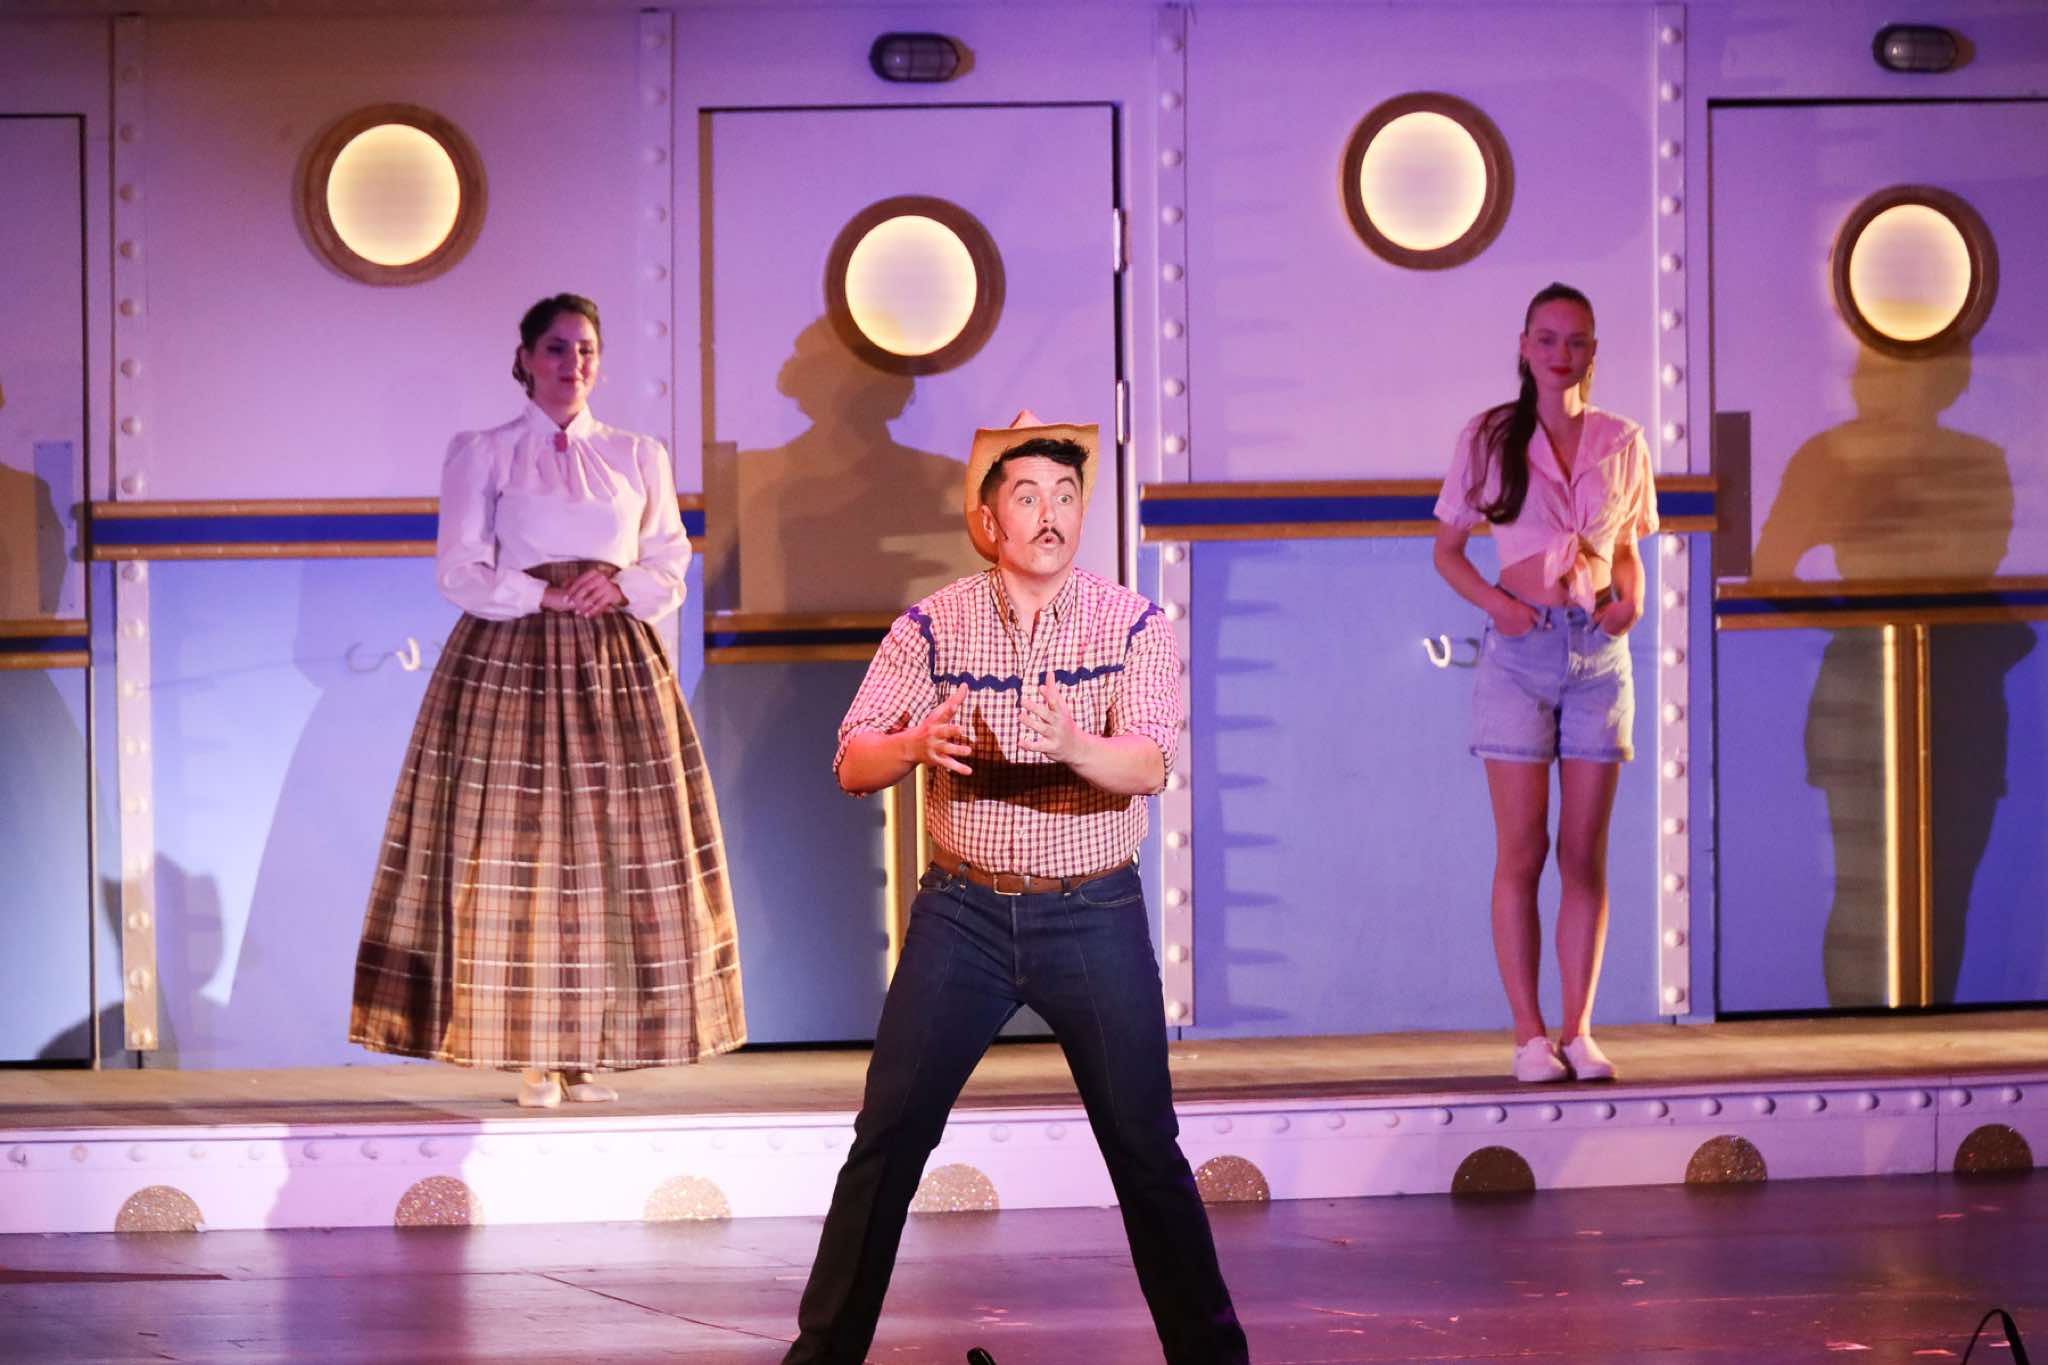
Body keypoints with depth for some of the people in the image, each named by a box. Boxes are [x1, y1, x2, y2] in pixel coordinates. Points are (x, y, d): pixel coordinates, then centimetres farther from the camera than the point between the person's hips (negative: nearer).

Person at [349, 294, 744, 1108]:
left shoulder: (640, 457, 14)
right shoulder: (482, 454, 6)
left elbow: (671, 566, 11)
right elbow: (460, 570, -1)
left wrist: (622, 586, -10)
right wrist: (546, 597, -14)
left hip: (618, 667, 3)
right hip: (509, 663, -3)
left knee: (618, 854, -2)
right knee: (517, 851, -7)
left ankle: (592, 1052, 3)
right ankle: (537, 1057, -3)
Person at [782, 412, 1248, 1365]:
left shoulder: (1134, 626, -5)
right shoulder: (932, 627, -2)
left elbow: (1150, 765, -20)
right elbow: (853, 766, -8)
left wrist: (1075, 747, -42)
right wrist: (917, 745, -31)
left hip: (1094, 917, -1)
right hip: (963, 910, 1)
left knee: (1146, 1150, 2)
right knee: (886, 1140, 0)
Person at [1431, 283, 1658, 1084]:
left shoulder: (1622, 444, 8)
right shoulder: (1490, 438, 1)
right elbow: (1447, 549, 7)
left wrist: (1631, 598, -2)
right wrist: (1493, 601, -10)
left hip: (1599, 653, 2)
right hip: (1520, 653, -2)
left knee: (1585, 853, 3)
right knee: (1522, 851, -3)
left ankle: (1579, 1030, 7)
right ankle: (1529, 1033, 0)